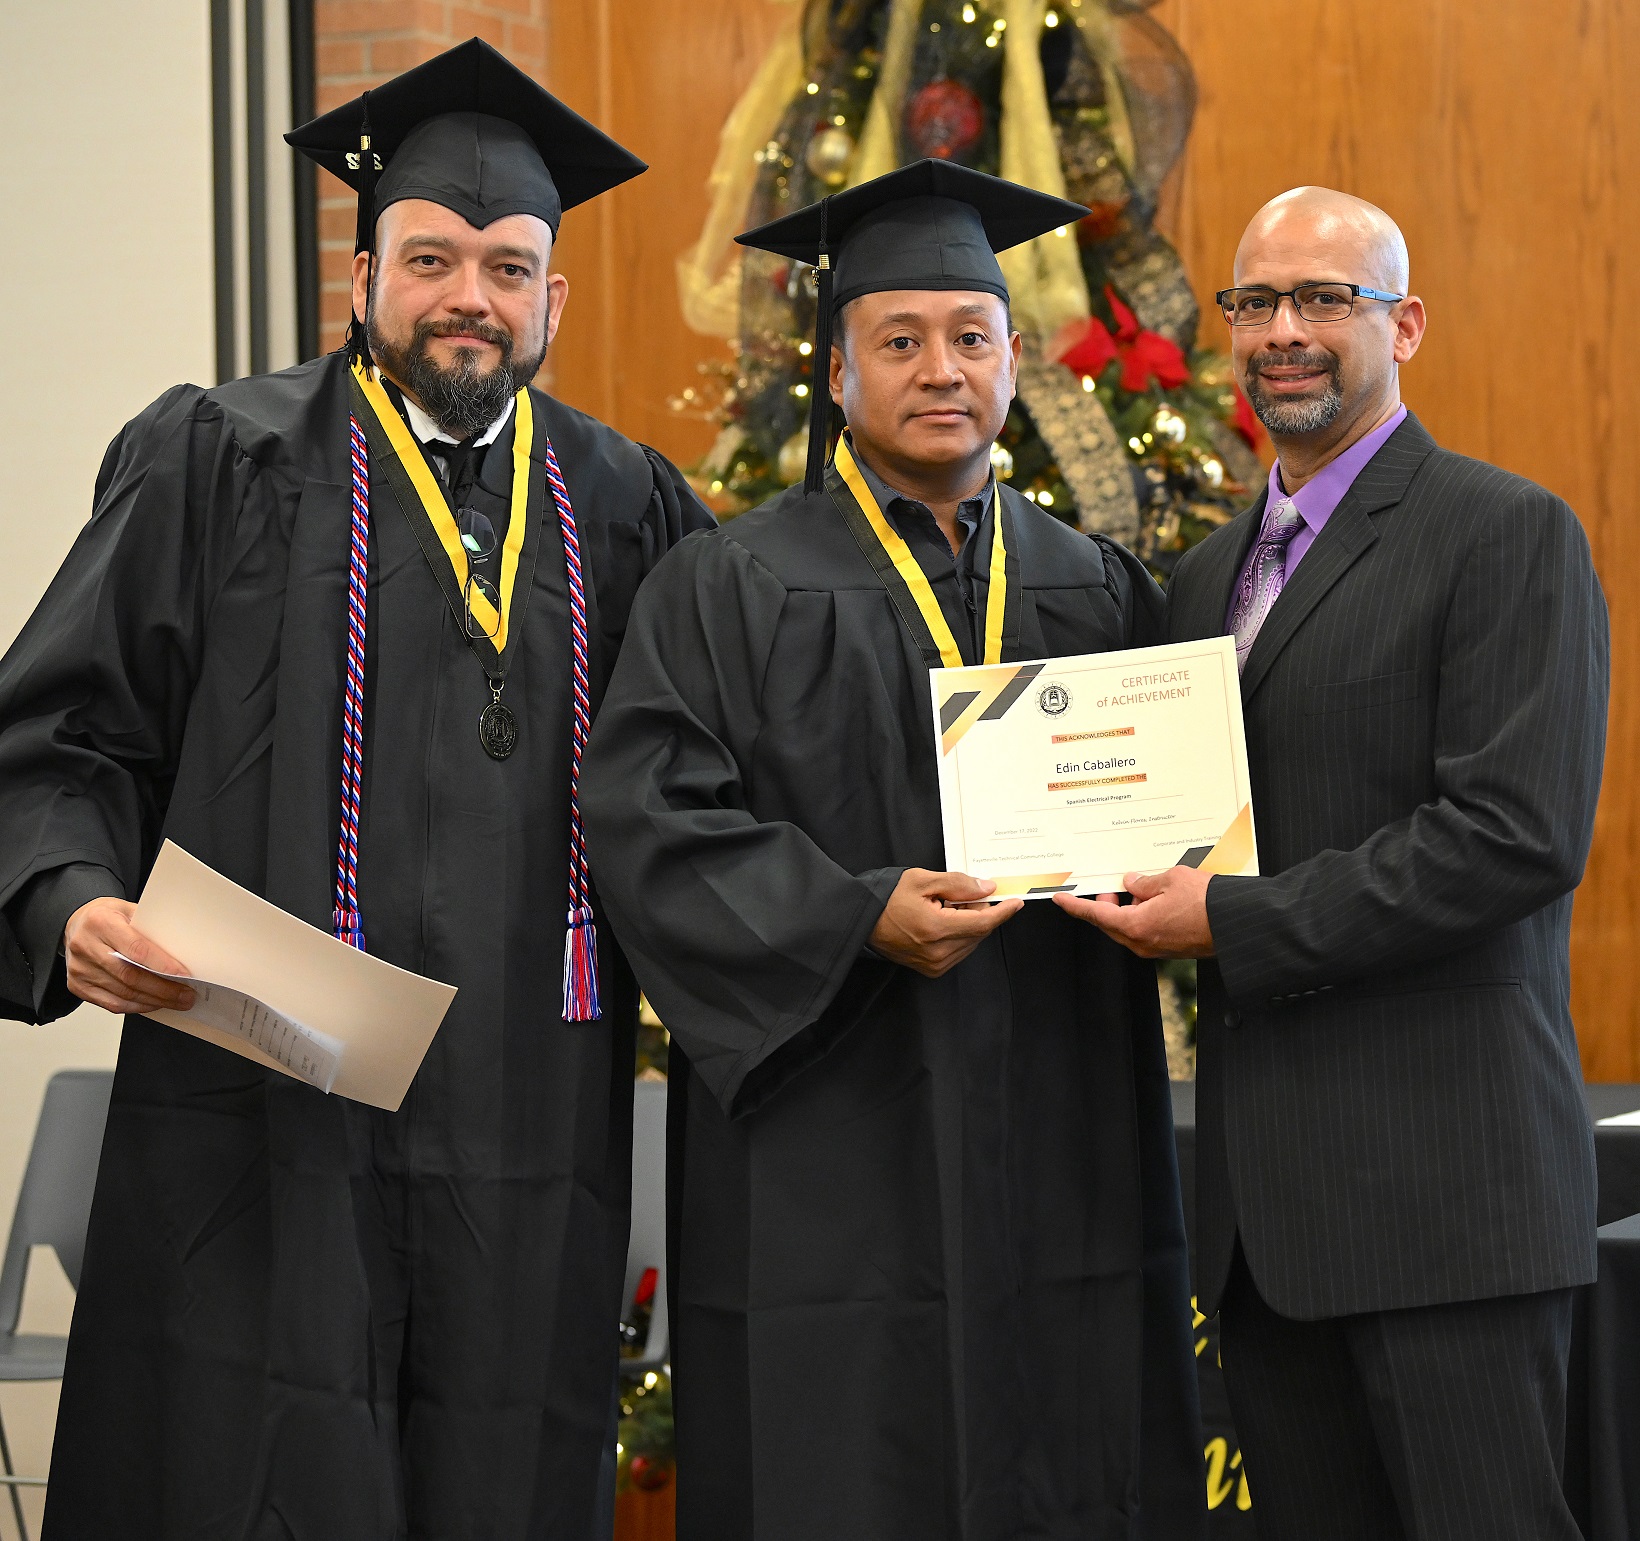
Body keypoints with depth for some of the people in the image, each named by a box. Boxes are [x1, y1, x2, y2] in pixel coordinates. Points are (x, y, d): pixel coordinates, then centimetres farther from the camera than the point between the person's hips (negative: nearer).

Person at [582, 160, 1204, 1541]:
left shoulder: (1097, 592, 14)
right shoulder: (731, 590, 1)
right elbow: (651, 821, -8)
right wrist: (859, 917, -20)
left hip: (1061, 1156, 4)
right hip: (836, 1164, -4)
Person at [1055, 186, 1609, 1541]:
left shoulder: (1507, 537, -6)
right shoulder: (1211, 575, 19)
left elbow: (1519, 833, -16)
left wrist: (1234, 923, -15)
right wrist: (1147, 891, 0)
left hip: (1440, 1175, -7)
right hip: (1263, 1197, 7)